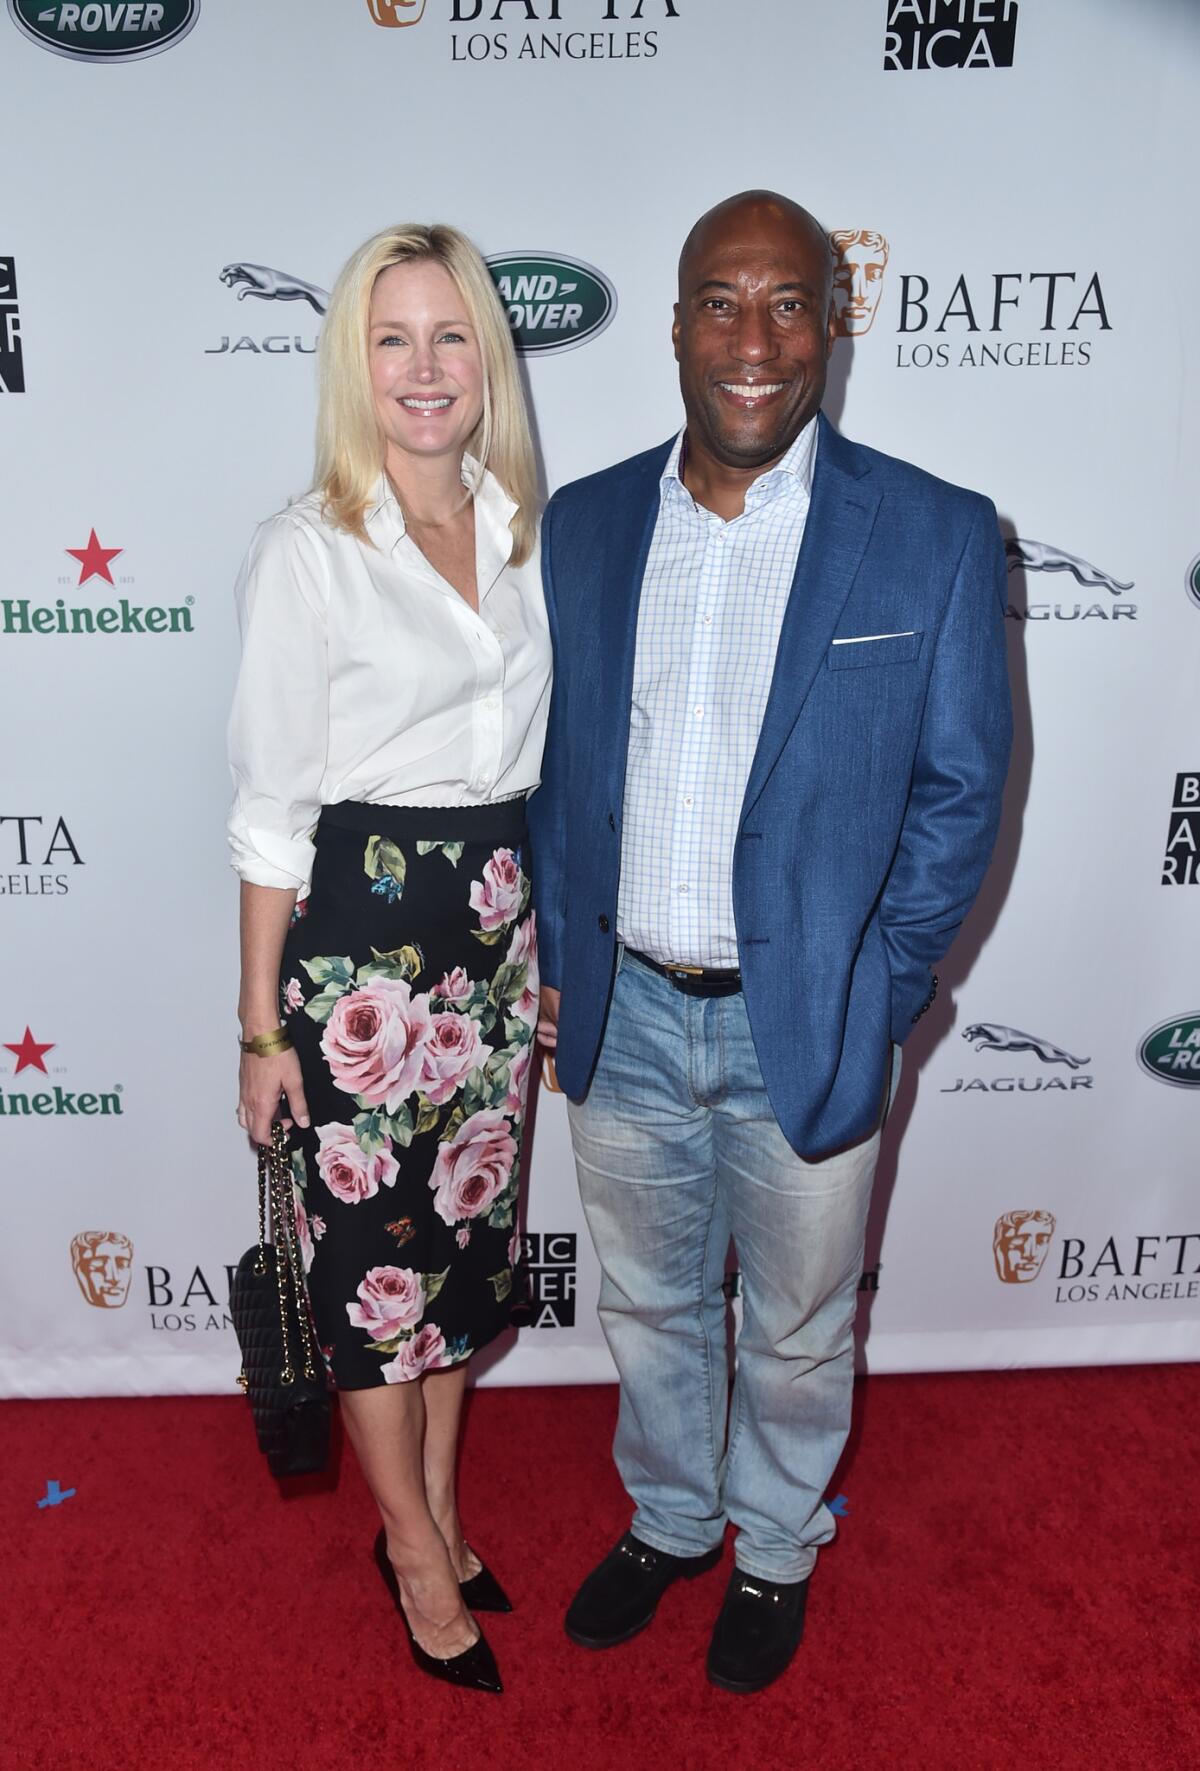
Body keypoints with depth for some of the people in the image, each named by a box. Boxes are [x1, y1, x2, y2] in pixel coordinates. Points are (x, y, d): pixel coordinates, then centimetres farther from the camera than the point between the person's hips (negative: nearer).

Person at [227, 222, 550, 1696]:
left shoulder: (522, 528, 7)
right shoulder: (307, 552, -9)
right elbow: (271, 807, -8)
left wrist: (551, 949, 13)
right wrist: (261, 1025, -6)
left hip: (503, 919, 6)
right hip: (356, 923, -5)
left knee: (469, 1224, 17)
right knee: (374, 1244, 8)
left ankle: (437, 1506, 40)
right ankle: (419, 1555, 32)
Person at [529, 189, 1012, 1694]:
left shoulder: (935, 537, -9)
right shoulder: (580, 526, 1)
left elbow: (959, 791, -5)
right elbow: (551, 765, 6)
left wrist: (879, 996, -8)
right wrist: (553, 957, 1)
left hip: (807, 1026, -2)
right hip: (619, 1012, 3)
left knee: (795, 1327, 19)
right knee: (646, 1303, 23)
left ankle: (775, 1547, 48)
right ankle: (667, 1519, 51)